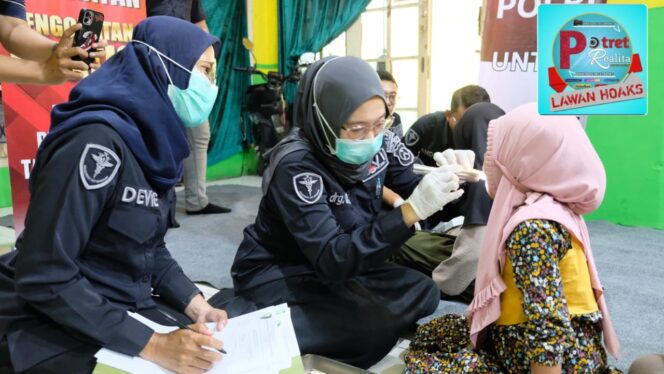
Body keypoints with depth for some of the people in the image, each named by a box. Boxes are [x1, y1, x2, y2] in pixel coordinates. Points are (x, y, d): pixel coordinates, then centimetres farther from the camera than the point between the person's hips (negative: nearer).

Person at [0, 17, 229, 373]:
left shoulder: (154, 139, 4)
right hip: (53, 327, -7)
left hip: (123, 311, 8)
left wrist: (195, 305, -6)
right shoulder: (96, 142, -24)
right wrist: (152, 345, -25)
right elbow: (43, 279, -24)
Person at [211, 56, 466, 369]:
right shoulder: (296, 165, -29)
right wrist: (411, 211, -43)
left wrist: (449, 180, -22)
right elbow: (331, 259, -34)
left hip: (345, 262, 8)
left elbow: (413, 190, 2)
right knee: (378, 327, -23)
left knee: (423, 294, -4)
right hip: (278, 273, -7)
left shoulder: (380, 144, -11)